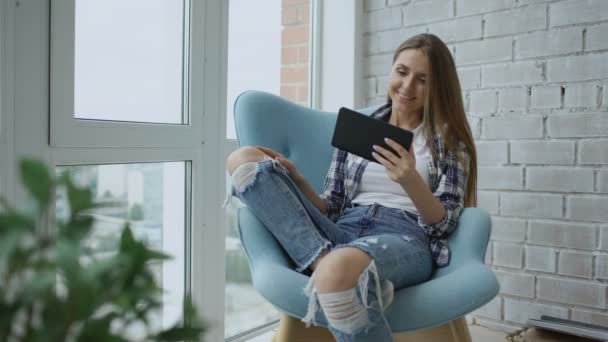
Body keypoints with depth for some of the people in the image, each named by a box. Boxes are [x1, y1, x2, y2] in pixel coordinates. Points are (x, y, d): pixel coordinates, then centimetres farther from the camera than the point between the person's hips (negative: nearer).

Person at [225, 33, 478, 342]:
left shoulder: (450, 140, 12)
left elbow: (444, 224, 2)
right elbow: (330, 209, 15)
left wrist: (411, 181, -17)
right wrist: (296, 181, -5)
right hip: (341, 234, 5)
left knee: (337, 270, -44)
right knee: (244, 160, -14)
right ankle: (328, 265, -30)